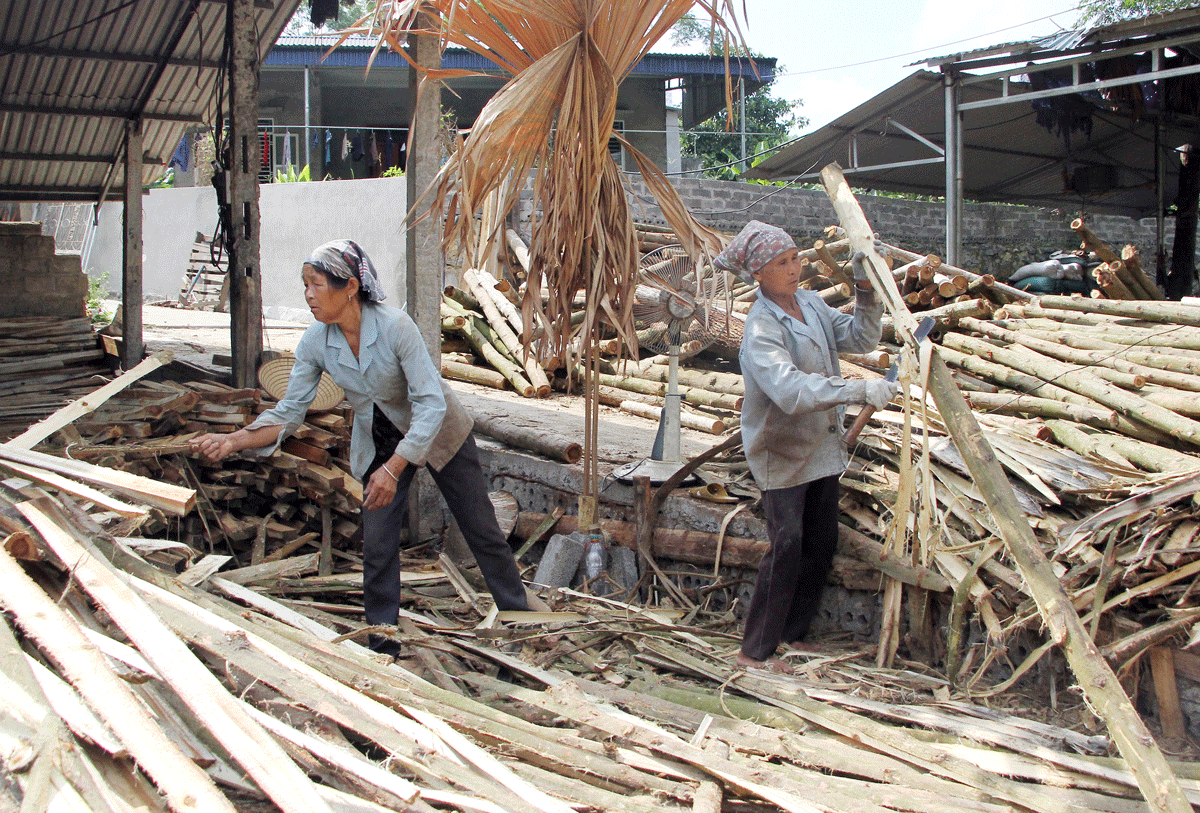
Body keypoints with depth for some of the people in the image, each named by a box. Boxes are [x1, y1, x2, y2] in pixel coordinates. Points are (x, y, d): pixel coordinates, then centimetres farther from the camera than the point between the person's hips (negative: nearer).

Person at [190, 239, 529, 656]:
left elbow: (431, 405, -33)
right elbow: (289, 412, -12)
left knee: (481, 528, 6)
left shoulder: (395, 326, -32)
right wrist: (234, 441, -28)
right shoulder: (315, 342, -18)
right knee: (377, 548, -1)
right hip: (378, 443, 4)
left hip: (437, 433, -4)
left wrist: (393, 468, -40)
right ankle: (382, 646, 14)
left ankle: (520, 618, 26)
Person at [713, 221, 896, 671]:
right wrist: (859, 391, -41)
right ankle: (755, 650, -3)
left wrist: (865, 288, -6)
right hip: (782, 450, -8)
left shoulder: (811, 303, 4)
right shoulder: (760, 328, -21)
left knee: (822, 541, 11)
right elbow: (792, 390, -35)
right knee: (787, 543, -12)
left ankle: (792, 634, 25)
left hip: (822, 445, 8)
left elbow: (860, 338, 7)